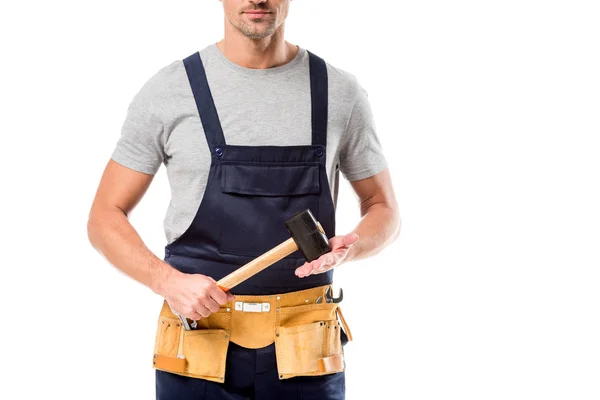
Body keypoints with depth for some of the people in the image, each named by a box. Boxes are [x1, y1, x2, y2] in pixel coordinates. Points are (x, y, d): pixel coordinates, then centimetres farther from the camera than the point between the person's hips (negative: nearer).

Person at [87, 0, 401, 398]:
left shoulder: (341, 93, 2)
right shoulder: (167, 91, -2)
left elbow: (383, 209, 11)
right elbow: (105, 217, 1)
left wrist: (349, 248, -12)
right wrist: (167, 280, -17)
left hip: (304, 349, 1)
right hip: (199, 346, -1)